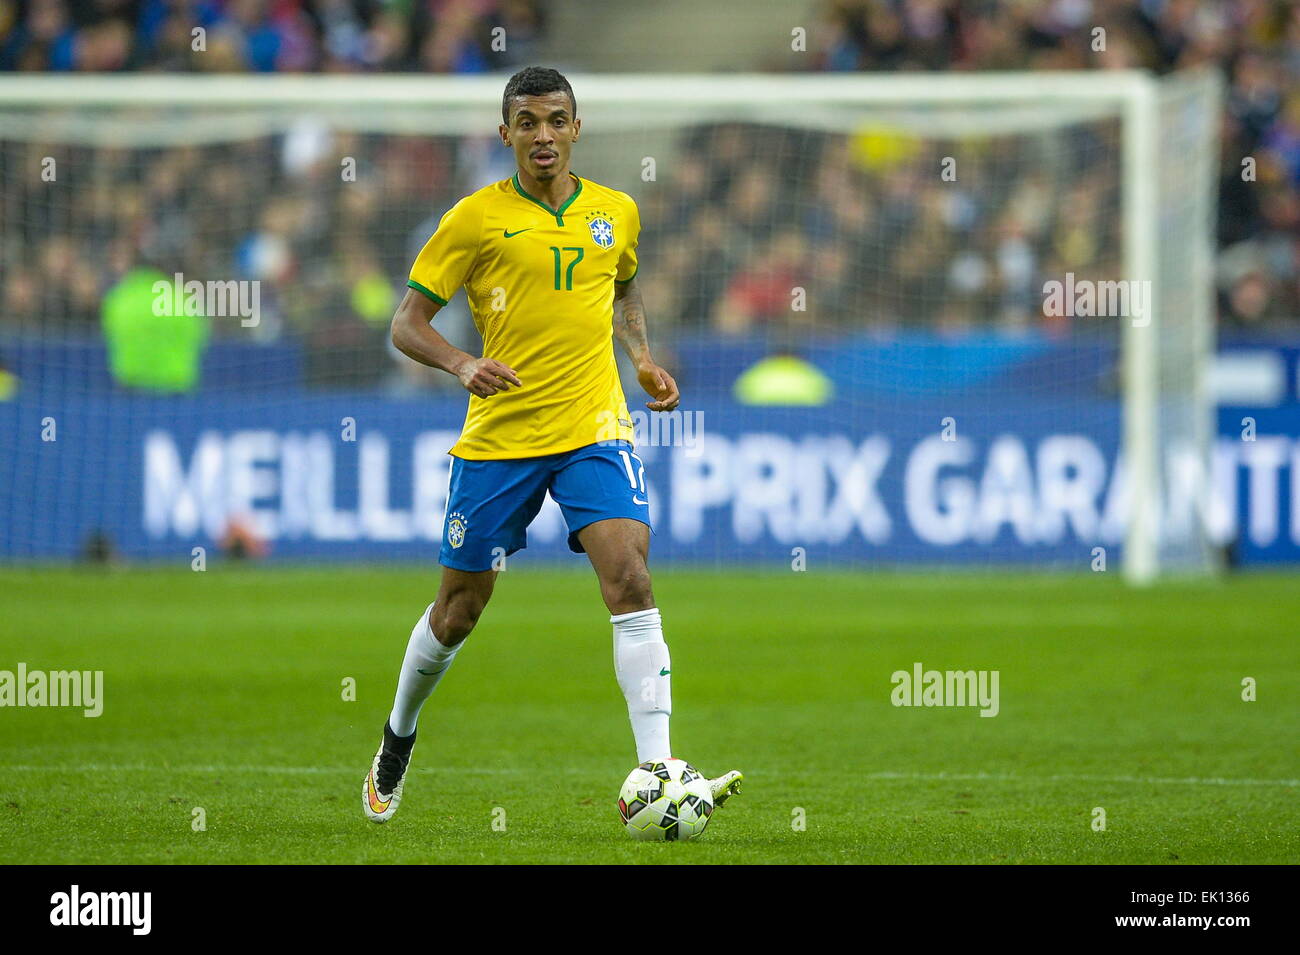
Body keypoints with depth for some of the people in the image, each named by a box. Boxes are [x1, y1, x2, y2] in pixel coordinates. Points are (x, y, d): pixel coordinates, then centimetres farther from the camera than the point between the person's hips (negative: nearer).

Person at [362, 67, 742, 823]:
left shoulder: (616, 213, 7)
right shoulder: (476, 219, -4)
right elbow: (407, 323, -2)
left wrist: (643, 359, 9)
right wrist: (461, 364, -21)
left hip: (594, 428, 2)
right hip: (499, 438, -2)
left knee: (630, 577, -18)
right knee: (461, 606, 8)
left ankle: (655, 774, -22)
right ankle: (398, 741, 37)